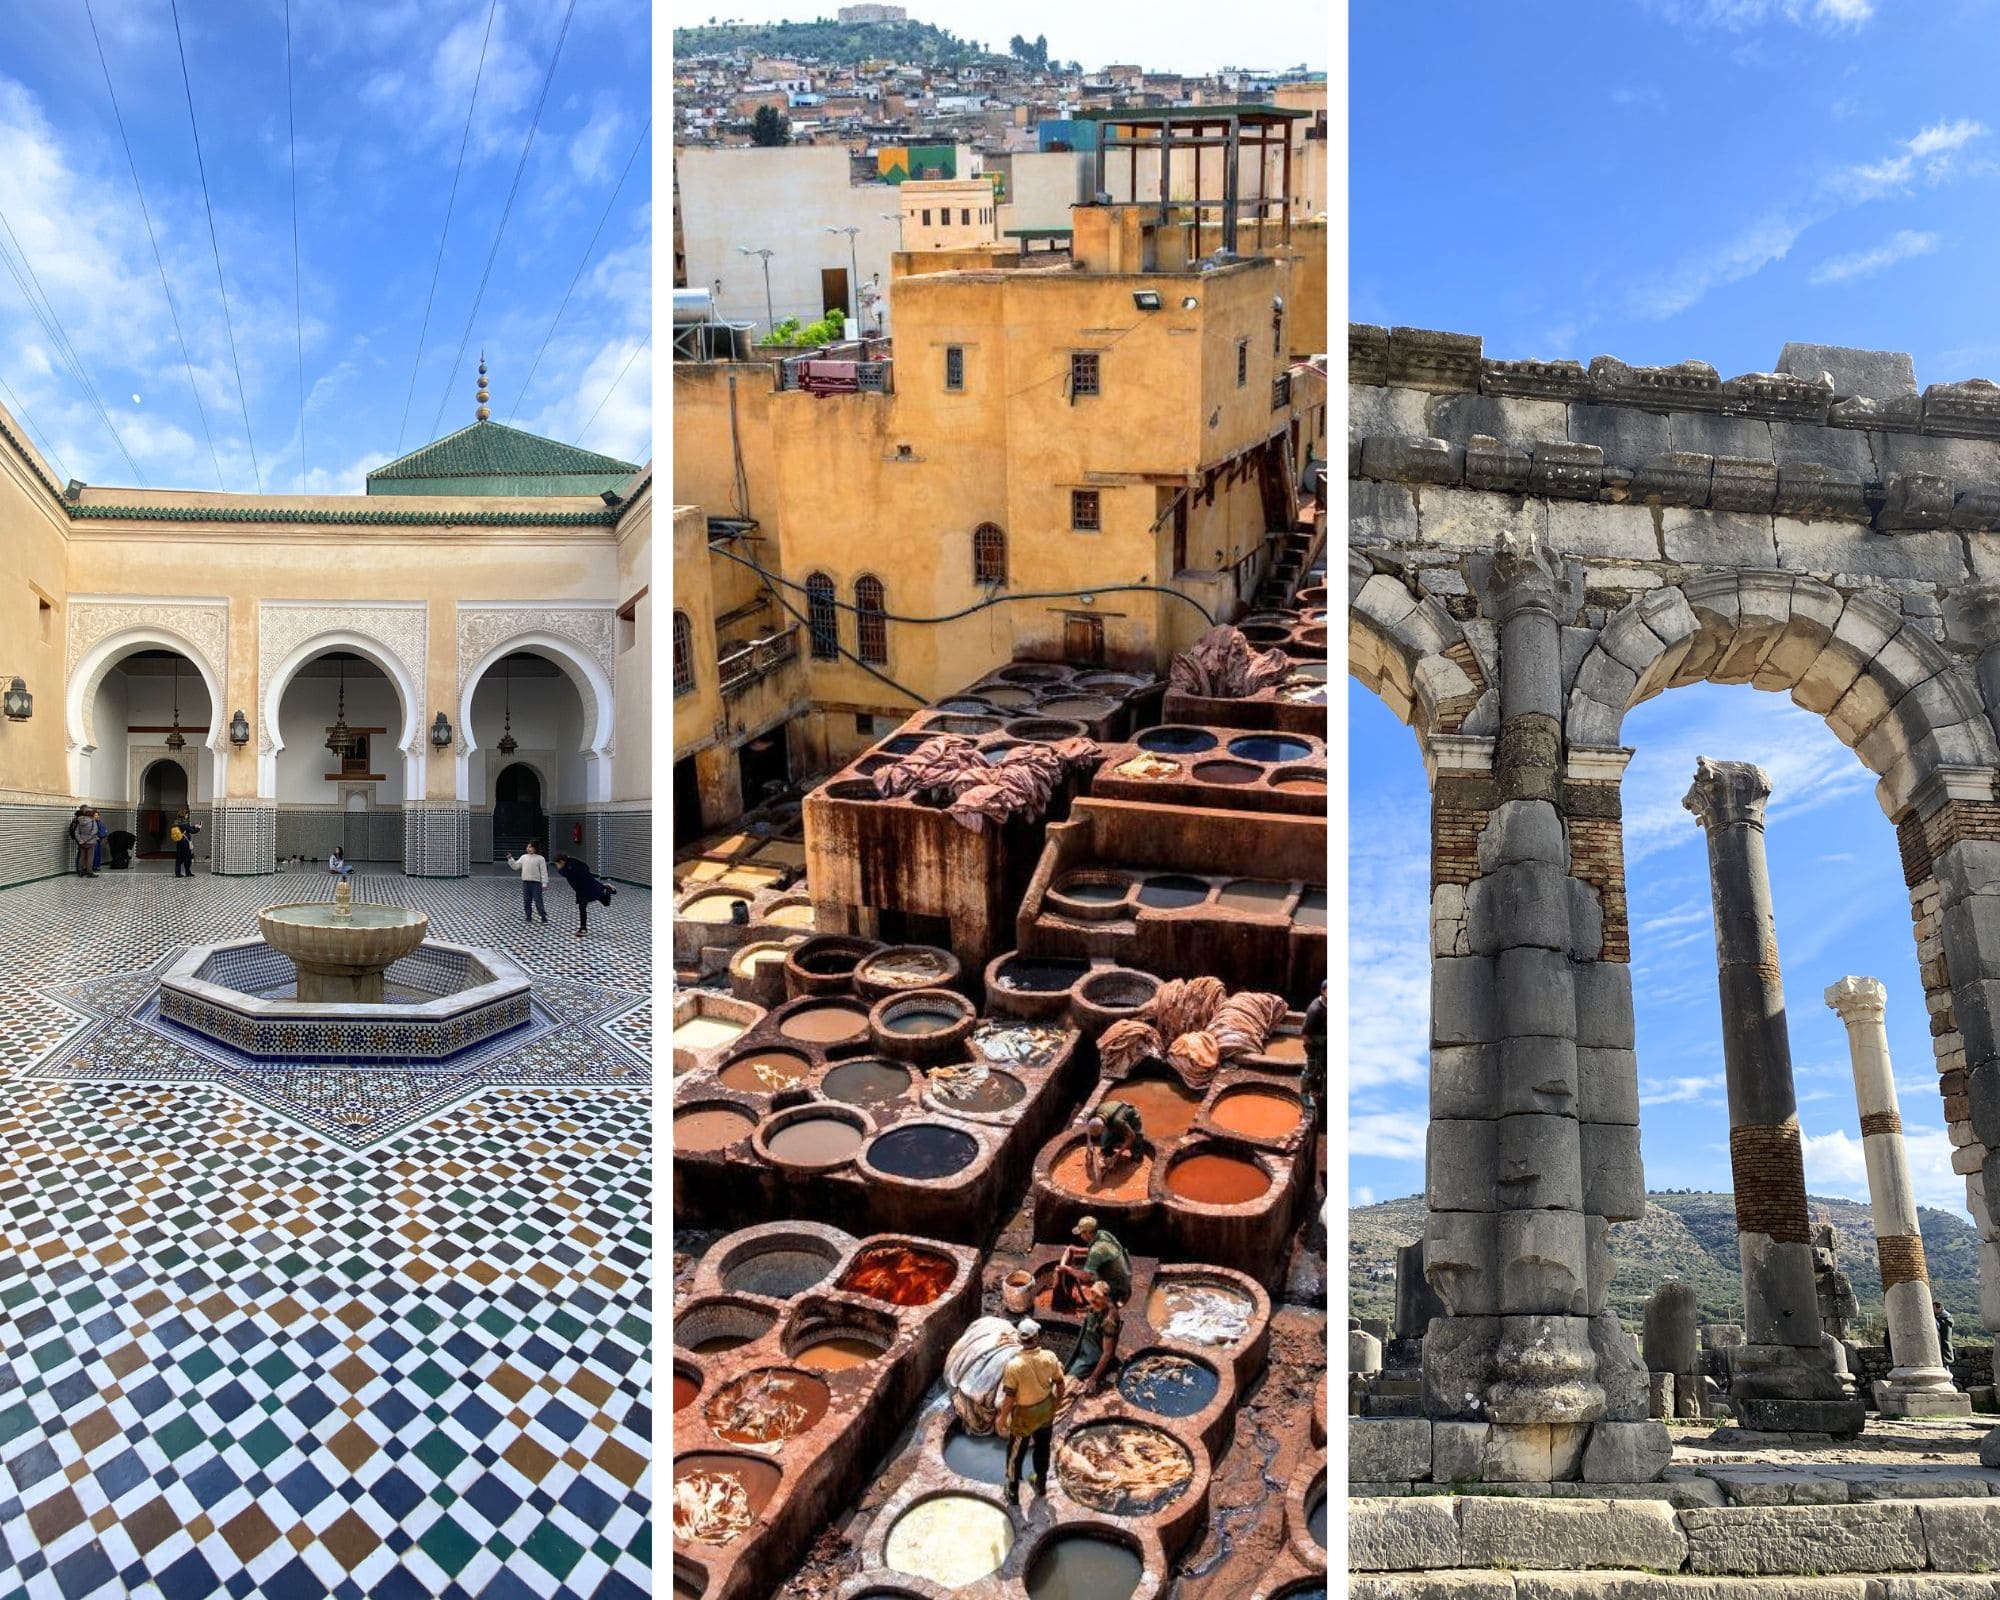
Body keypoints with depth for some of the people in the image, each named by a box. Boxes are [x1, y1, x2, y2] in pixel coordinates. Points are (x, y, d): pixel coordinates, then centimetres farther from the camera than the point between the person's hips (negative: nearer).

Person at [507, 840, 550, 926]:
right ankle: (529, 918, 19)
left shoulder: (540, 858, -5)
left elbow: (544, 872, -5)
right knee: (526, 902, 8)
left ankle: (544, 918, 5)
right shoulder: (524, 857, 8)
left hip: (536, 882, -5)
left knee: (538, 902, -5)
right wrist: (510, 859, -1)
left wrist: (544, 883, -9)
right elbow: (516, 866, 13)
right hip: (525, 882, 5)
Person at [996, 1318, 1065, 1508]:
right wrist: (1058, 1399, 15)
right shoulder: (1050, 1357, -21)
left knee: (1015, 1454, 19)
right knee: (1043, 1448, 27)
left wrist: (1002, 1417, -6)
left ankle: (1013, 1493, 33)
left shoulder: (1014, 1365, -32)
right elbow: (1059, 1383, -6)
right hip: (1046, 1410, 3)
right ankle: (1041, 1484, 46)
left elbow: (1009, 1397, -23)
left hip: (1025, 1415, -3)